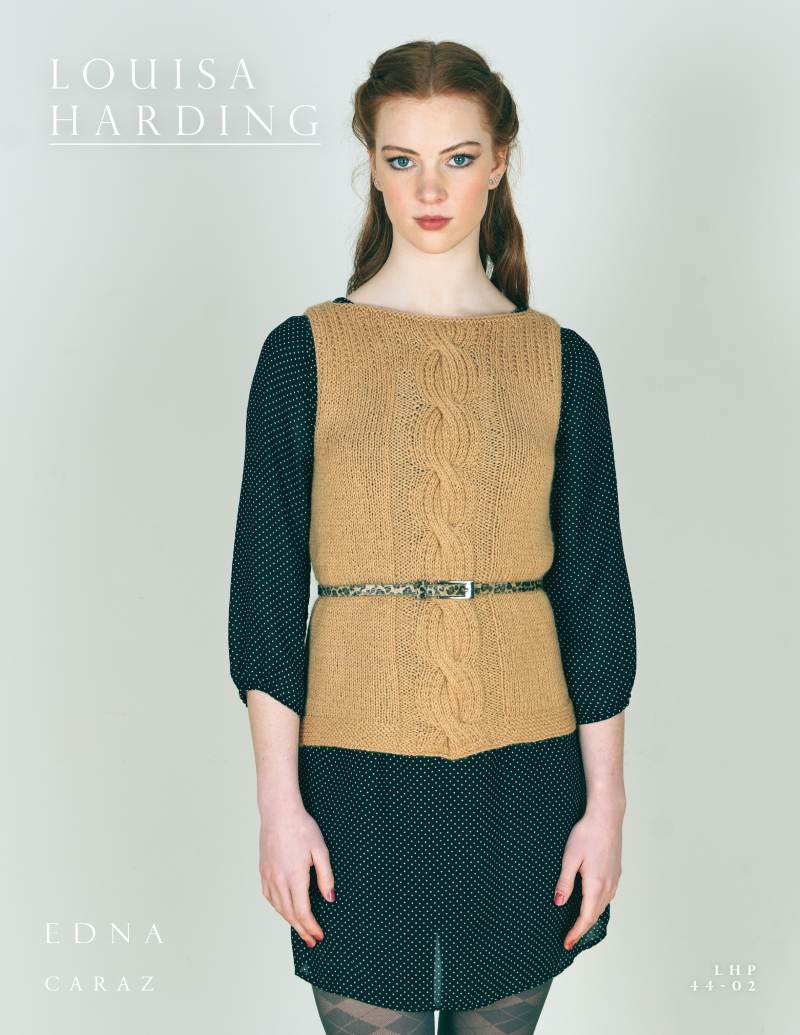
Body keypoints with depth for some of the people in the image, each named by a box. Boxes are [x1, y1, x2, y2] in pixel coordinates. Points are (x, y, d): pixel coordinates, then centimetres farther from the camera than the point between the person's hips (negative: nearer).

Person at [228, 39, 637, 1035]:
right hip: (361, 772, -1)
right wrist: (279, 799, -6)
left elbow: (594, 589, 4)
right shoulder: (305, 353, -1)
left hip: (525, 766, 2)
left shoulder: (561, 361, 3)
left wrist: (604, 801, 1)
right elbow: (266, 587, -2)